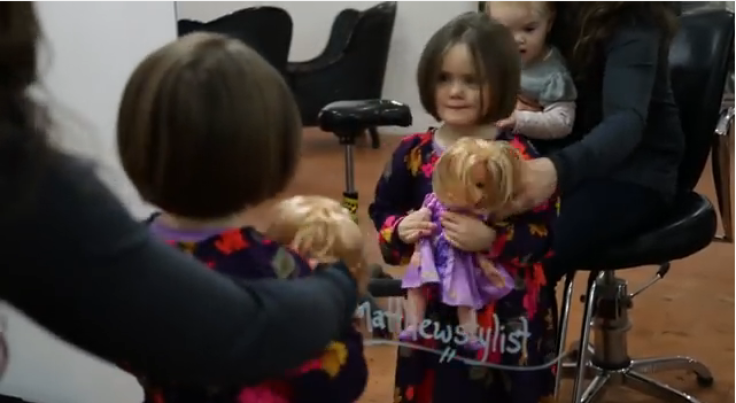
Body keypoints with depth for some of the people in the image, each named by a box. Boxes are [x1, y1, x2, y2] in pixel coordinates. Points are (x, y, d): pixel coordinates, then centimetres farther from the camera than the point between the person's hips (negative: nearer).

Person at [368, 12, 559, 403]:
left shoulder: (518, 156, -11)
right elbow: (381, 212, 8)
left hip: (503, 310, -3)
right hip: (432, 304, 3)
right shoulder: (413, 152, 0)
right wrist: (400, 230, -13)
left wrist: (490, 239, -25)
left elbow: (543, 234, -11)